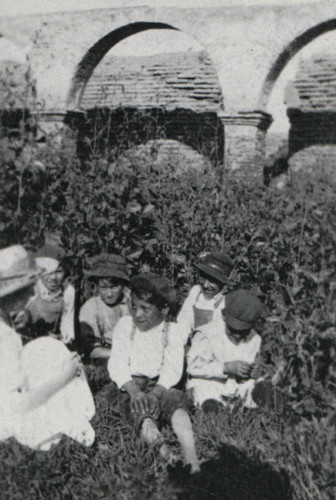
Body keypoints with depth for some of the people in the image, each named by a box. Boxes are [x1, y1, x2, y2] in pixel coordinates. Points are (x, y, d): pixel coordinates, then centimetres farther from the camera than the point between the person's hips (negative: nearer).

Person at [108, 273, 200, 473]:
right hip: (131, 385, 0)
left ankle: (192, 462, -44)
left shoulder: (172, 330, 9)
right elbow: (117, 365, 1)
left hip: (162, 385, 0)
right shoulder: (125, 325, 11)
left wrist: (155, 392, -22)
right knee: (142, 411, -34)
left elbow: (173, 369, -2)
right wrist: (134, 391, -18)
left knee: (175, 399, -33)